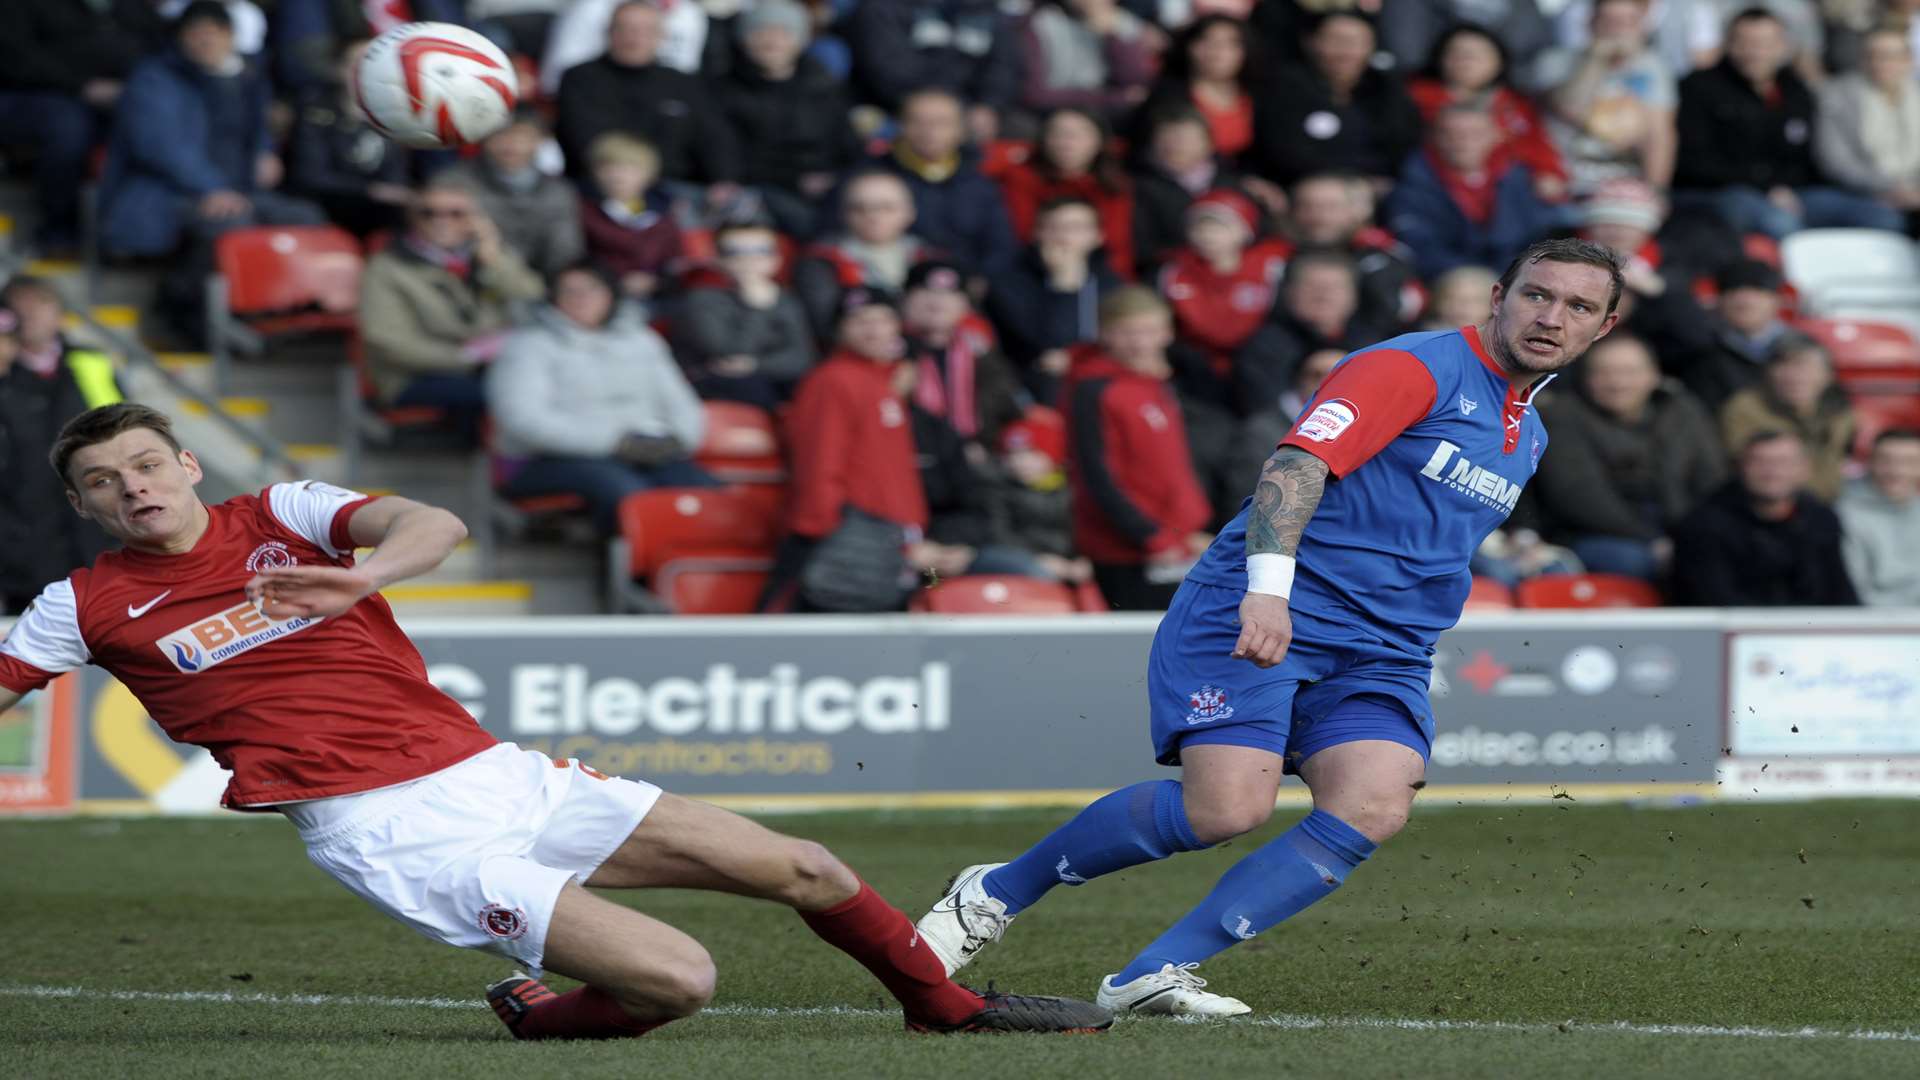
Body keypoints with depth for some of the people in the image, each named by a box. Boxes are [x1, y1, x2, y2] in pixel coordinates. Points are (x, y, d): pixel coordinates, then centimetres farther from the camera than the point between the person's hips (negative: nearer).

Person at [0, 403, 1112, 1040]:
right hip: (383, 830, -4)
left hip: (486, 768, 4)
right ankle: (538, 1014, 9)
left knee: (805, 871, 5)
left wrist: (366, 576, -32)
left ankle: (948, 1005, 26)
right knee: (676, 979, -22)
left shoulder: (282, 515, 6)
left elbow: (437, 524, -11)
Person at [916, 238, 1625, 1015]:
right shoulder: (1413, 368, -7)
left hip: (1381, 652, 7)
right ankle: (995, 893, 1)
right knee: (1229, 806, -23)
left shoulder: (1527, 434, 21)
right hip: (1265, 617, -7)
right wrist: (1267, 586, -35)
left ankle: (1150, 977, -20)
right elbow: (1297, 463, -21)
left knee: (1375, 808, -21)